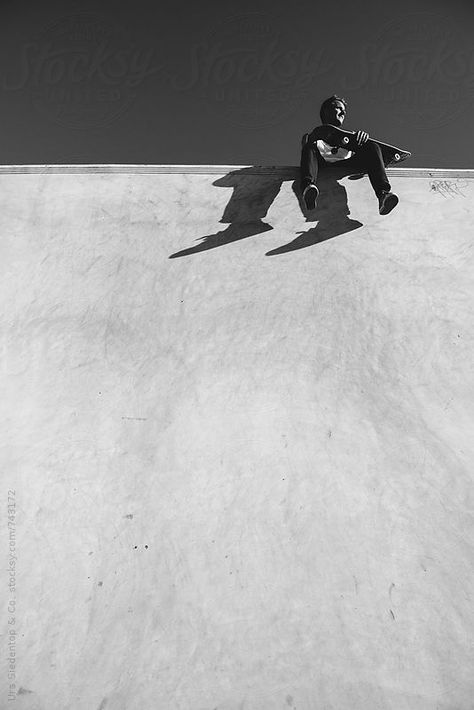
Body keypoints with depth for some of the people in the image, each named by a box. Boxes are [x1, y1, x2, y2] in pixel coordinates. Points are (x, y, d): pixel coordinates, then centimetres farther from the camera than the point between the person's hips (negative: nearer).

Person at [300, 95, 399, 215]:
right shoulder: (316, 133, 31)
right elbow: (307, 147, 7)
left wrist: (363, 136, -9)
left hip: (347, 167, 2)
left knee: (373, 147, -21)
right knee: (309, 147, -28)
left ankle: (384, 193, -46)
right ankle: (308, 186, -59)